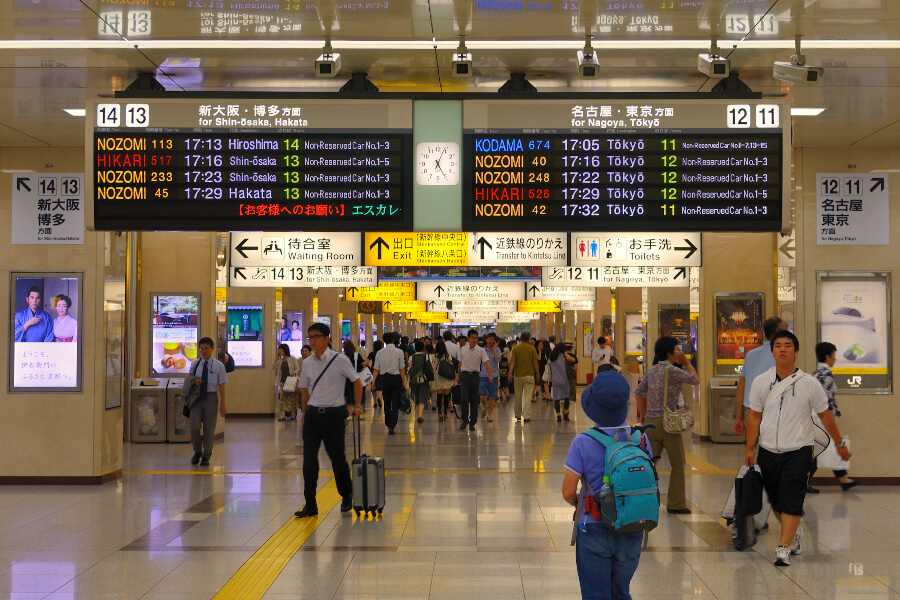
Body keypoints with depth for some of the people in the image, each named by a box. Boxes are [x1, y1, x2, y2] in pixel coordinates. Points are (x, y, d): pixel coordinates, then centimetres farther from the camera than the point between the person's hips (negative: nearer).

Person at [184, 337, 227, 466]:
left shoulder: (218, 366, -2)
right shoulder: (195, 364, 5)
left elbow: (221, 386, -2)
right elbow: (189, 378, 16)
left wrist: (222, 405, -5)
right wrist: (194, 381, -9)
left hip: (211, 398, -1)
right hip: (196, 397, 2)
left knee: (209, 428, 4)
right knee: (194, 427, -5)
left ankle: (206, 456, 16)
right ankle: (197, 451, 18)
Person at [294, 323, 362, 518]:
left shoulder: (340, 360, -8)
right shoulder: (307, 363, 5)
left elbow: (357, 381, 2)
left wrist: (356, 406, 1)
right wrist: (305, 415, 13)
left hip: (334, 414, -4)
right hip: (313, 414, 4)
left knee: (337, 458, 6)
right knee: (309, 460, -4)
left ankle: (347, 496, 29)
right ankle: (310, 505, 0)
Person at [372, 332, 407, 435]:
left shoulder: (379, 353, -1)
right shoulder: (399, 352, -6)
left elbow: (376, 369, -2)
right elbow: (402, 369, -6)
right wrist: (404, 382, 0)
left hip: (384, 378, 2)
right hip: (396, 378, -2)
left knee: (386, 403, 15)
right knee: (395, 403, 0)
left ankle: (388, 424, 26)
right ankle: (392, 426, -10)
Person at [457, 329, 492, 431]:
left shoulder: (481, 350, -1)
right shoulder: (462, 349, 3)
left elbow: (486, 362, -10)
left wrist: (490, 375, -23)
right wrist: (459, 374, 17)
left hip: (475, 375, 0)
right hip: (464, 375, 0)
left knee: (474, 400, 5)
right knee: (464, 398, -12)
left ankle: (472, 422, 13)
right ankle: (465, 420, 1)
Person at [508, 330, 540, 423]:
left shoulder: (516, 348, -2)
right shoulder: (532, 349, -3)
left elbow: (512, 361, -10)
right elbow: (535, 362, -4)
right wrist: (537, 374, 6)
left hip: (518, 375, 1)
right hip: (529, 375, -1)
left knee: (518, 397, 13)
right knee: (527, 397, -2)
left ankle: (518, 415, 25)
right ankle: (526, 416, -7)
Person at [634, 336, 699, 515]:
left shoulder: (652, 370, 10)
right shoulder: (672, 371, -12)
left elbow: (638, 392, 15)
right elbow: (695, 380, -3)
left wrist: (644, 416, 21)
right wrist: (686, 363, 8)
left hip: (650, 422, 7)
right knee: (678, 464, 7)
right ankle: (676, 504, 11)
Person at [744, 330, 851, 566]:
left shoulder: (809, 384, -4)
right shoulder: (761, 382, 2)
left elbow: (825, 415, 7)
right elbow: (754, 416, 7)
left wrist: (839, 444, 14)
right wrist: (750, 449, 5)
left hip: (798, 451, -3)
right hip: (768, 451, 3)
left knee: (791, 500, -12)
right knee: (775, 500, 12)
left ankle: (784, 548, -10)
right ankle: (794, 532, 38)